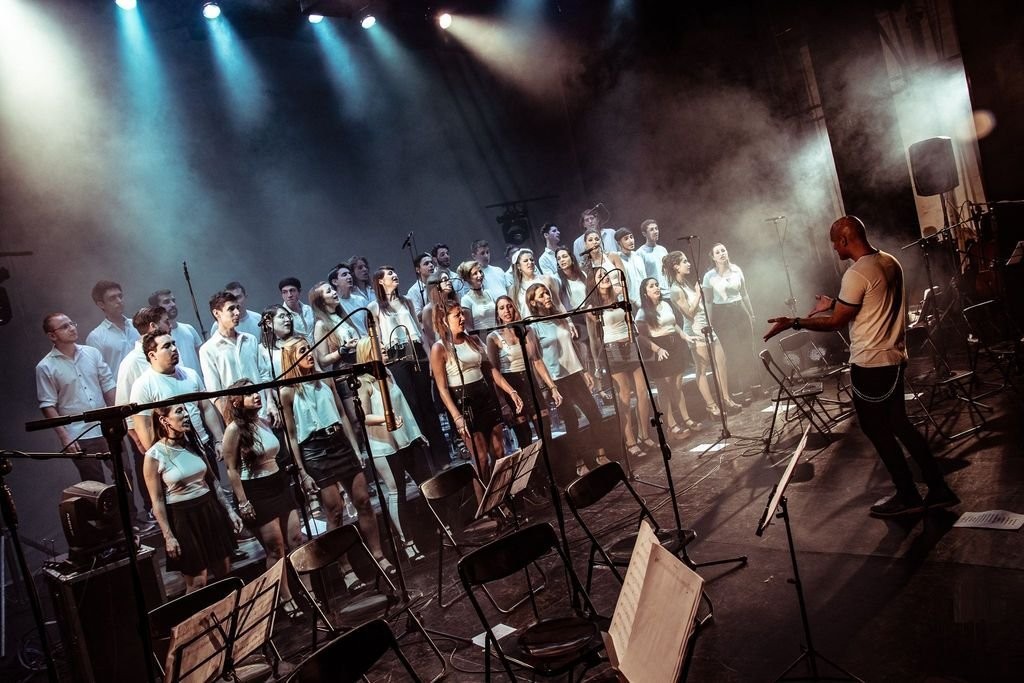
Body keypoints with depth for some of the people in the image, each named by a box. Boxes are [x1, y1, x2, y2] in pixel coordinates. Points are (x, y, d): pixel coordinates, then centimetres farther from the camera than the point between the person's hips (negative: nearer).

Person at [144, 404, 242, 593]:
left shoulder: (193, 444, 5)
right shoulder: (154, 455, -12)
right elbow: (157, 500, -9)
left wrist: (229, 510, 11)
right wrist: (168, 536, -10)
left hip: (210, 511, 5)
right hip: (183, 518, -5)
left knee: (225, 573, 12)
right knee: (198, 582, 2)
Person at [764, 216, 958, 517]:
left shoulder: (856, 274, -21)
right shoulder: (890, 262, 7)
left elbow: (836, 323, -15)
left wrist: (794, 323, -10)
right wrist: (834, 303, 24)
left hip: (870, 365, -9)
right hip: (894, 358, 9)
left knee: (877, 431, 7)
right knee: (899, 425, 18)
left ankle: (908, 496, 18)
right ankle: (939, 489, 23)